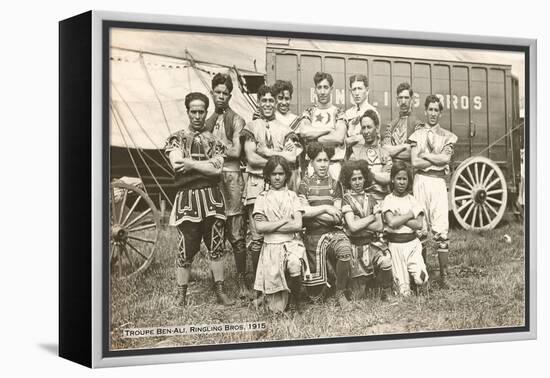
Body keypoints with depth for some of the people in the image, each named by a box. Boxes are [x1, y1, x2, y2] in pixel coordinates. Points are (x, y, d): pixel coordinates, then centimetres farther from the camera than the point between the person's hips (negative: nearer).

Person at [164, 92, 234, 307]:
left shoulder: (213, 140, 12)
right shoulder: (176, 139, 7)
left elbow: (217, 168, -5)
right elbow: (177, 165, -10)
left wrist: (189, 163, -10)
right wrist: (204, 165, -12)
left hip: (212, 197, 2)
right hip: (187, 197, -2)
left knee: (216, 247, 6)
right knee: (186, 248, -1)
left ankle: (220, 292, 15)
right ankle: (181, 294, 9)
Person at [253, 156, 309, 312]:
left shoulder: (292, 196, 10)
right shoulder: (262, 197, 7)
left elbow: (298, 225, -3)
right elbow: (259, 227, -5)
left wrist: (270, 226, -6)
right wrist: (285, 220, -6)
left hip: (291, 243, 1)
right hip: (271, 246, -1)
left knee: (295, 266, -36)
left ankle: (295, 299, -8)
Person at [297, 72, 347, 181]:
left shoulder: (338, 112, 6)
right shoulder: (309, 112, 11)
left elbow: (339, 137, -11)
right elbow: (303, 131, -9)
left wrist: (313, 139, -8)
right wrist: (329, 129, -7)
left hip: (334, 162, -1)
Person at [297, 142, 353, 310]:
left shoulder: (335, 184, 10)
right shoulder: (305, 184, 7)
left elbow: (337, 217, 1)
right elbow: (304, 211, -6)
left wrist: (313, 211, -5)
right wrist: (325, 208, -9)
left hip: (334, 231, 1)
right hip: (313, 235, -1)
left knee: (345, 251, -36)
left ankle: (341, 294, -15)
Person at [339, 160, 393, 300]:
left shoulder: (370, 199, 13)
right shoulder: (346, 199, 0)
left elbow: (379, 226, 4)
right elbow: (353, 226, -12)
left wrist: (360, 223, -7)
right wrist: (372, 216, -2)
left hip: (372, 243, 3)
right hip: (355, 245, -3)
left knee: (385, 260, -30)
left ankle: (386, 294, -12)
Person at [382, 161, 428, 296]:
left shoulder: (412, 200, 6)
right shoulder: (388, 200, -1)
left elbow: (419, 224, -6)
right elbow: (391, 222, -17)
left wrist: (399, 219, -10)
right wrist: (409, 215, -7)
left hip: (413, 243, 2)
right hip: (395, 244, -2)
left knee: (421, 281, -16)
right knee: (404, 291, -7)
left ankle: (419, 274, 18)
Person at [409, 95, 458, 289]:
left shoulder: (447, 136, 13)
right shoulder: (417, 134, 12)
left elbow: (446, 158, -5)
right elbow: (415, 162, -2)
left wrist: (425, 155, -2)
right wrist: (438, 160, -3)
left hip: (439, 182, 0)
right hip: (420, 181, 0)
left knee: (441, 230, -6)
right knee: (420, 229, 1)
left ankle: (443, 275, -5)